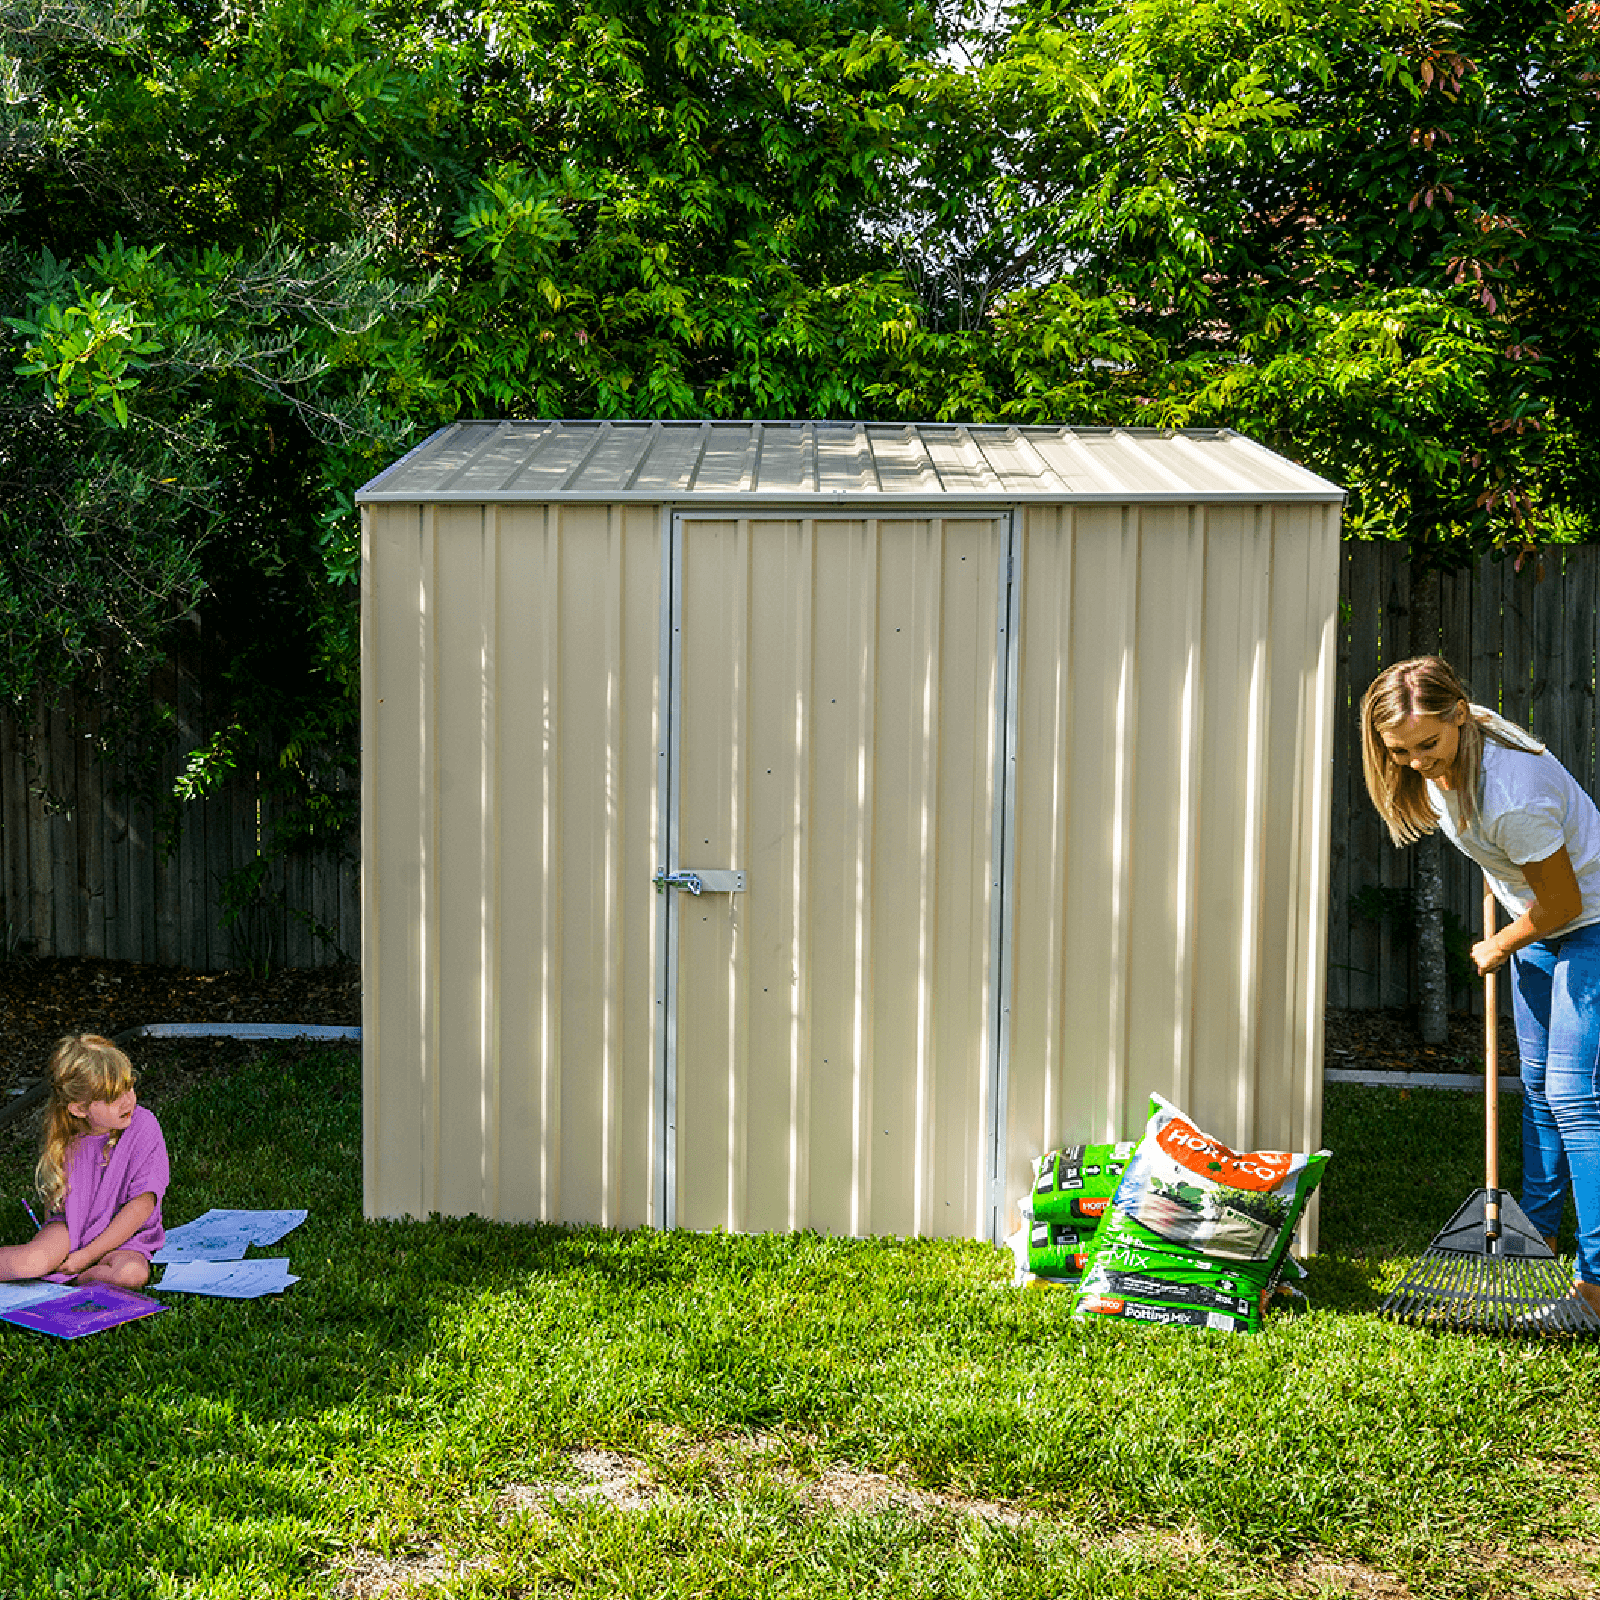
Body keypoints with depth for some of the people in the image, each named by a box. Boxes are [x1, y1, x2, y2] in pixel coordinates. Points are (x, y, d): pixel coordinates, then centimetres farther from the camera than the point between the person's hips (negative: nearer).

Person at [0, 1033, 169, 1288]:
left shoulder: (143, 1128, -17)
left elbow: (142, 1204, -16)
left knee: (133, 1274, -35)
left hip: (125, 1235, -1)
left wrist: (88, 1255, -16)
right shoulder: (64, 1135, -6)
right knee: (32, 1261, -31)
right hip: (71, 1227, 1)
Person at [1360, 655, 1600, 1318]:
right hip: (1538, 927, 9)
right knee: (1538, 1086, 13)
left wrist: (1500, 948, -7)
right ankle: (1538, 1238, 24)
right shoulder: (1438, 761, -10)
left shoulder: (1512, 795, -37)